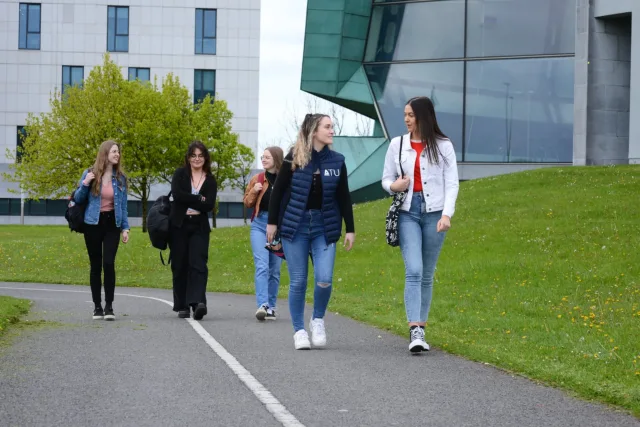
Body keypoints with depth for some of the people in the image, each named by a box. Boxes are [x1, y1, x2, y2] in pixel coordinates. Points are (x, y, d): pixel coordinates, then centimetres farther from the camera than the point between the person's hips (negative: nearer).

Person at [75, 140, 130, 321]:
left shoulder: (120, 177, 5)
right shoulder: (90, 174, -1)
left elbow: (123, 205, 10)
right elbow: (78, 199, 5)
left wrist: (125, 227, 4)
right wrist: (85, 184, -13)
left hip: (112, 224, 1)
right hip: (93, 224, -1)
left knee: (109, 263, -12)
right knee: (96, 265, 3)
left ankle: (109, 306, -6)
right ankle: (97, 306, 12)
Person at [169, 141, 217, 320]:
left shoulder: (210, 181, 8)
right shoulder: (180, 174, 6)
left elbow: (210, 205, -6)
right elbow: (177, 194, -12)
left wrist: (189, 201, -10)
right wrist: (199, 199, -9)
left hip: (199, 227, 0)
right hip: (179, 225, 0)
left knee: (198, 264, -14)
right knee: (180, 266, 3)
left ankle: (198, 302, -26)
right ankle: (182, 306, 10)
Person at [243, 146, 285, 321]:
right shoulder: (257, 179, 9)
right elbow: (247, 203, 12)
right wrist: (254, 191, -5)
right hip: (260, 224, 1)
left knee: (275, 269, 6)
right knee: (262, 266, -12)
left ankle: (271, 307, 16)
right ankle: (262, 305, -21)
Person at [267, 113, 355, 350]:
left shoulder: (337, 161, 3)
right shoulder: (294, 159, -5)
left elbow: (344, 198, 7)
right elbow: (278, 191, 1)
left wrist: (350, 229, 6)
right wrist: (272, 222, -1)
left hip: (324, 227, 2)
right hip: (294, 225, -2)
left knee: (324, 279, -9)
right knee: (298, 282, 1)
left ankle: (318, 320, 17)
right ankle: (299, 330, 14)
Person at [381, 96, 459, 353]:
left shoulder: (443, 146, 1)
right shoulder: (397, 144, 7)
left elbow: (451, 183, 0)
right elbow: (386, 179, 13)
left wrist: (447, 214, -12)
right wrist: (393, 185, -10)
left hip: (434, 212, 0)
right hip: (408, 212, 0)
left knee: (427, 275, 5)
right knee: (414, 271, -14)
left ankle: (421, 330, 14)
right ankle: (415, 332, -22)